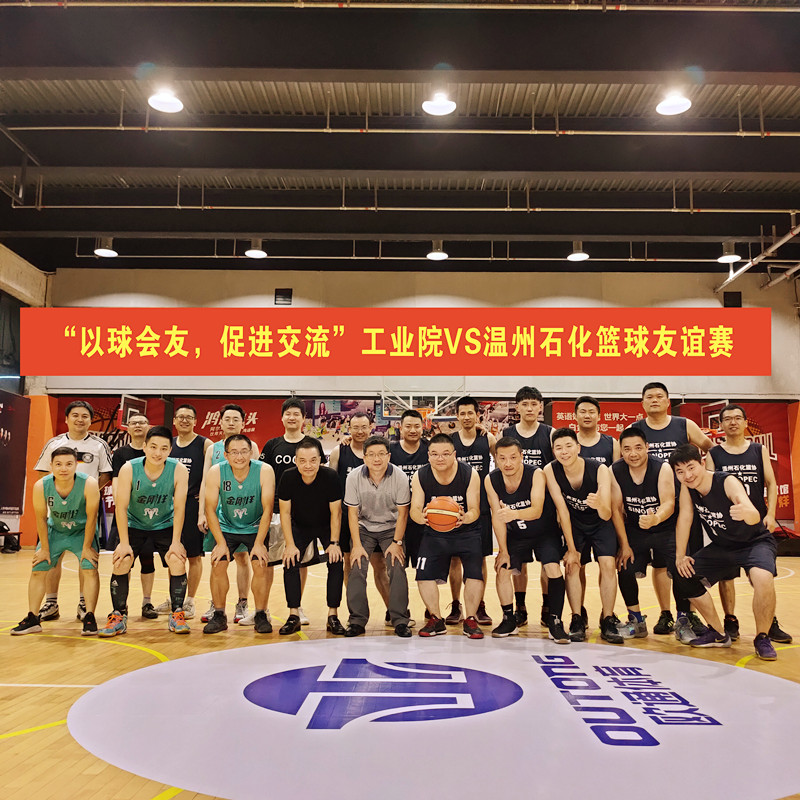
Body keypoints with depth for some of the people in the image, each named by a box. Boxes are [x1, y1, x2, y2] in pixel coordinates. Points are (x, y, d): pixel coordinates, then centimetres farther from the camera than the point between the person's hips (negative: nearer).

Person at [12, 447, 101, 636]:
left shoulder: (89, 484, -33)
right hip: (55, 530, 3)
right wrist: (44, 548, -5)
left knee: (90, 569, -14)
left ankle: (89, 618, -6)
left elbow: (91, 517, -22)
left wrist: (87, 547, -15)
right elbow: (41, 518, -12)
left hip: (82, 531, -2)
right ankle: (32, 619, 13)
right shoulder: (41, 486, -27)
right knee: (37, 570, 1)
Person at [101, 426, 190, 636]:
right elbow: (121, 507, -19)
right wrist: (124, 543, -21)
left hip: (165, 526, 0)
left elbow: (179, 508, -17)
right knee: (120, 562, -16)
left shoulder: (179, 471, -21)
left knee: (177, 561, -17)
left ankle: (177, 615, -2)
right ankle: (119, 616, 2)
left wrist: (175, 542, -20)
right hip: (134, 526, 0)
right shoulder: (129, 469, -22)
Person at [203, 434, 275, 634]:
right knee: (218, 564, -12)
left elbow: (267, 509, -19)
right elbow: (210, 509, -15)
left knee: (261, 566, -13)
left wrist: (259, 544, -21)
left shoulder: (265, 471, -23)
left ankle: (260, 615, 5)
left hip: (256, 527, -1)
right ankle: (219, 615, 7)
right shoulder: (216, 472, -20)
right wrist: (221, 543, -18)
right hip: (226, 527, 1)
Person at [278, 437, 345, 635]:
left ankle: (333, 615, -6)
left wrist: (334, 543, -21)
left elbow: (335, 512, -17)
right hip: (300, 526, 1)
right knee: (290, 561, -15)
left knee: (336, 562, -17)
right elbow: (285, 512, -13)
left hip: (327, 526, -1)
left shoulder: (330, 476, -27)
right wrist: (290, 544, -18)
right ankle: (294, 615, -4)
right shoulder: (288, 477, -23)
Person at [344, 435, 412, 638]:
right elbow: (352, 513, -8)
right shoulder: (354, 477, -15)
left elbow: (402, 513, -9)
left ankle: (400, 620, -5)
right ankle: (357, 621, -2)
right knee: (356, 569, -13)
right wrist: (357, 545, -13)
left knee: (397, 569, -16)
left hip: (391, 529, -1)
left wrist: (396, 543, -13)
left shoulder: (399, 477, -17)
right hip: (364, 529, 1)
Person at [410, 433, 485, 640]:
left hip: (466, 532, -1)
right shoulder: (420, 477, -13)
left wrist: (465, 517, -45)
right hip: (434, 533, 2)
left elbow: (475, 510, -20)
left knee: (475, 573, -15)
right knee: (424, 574, -8)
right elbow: (414, 510, -17)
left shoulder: (470, 474, -17)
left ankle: (470, 620, 6)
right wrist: (422, 517, -43)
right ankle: (436, 620, 12)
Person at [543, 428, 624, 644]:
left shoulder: (600, 470, -27)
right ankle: (577, 620, 2)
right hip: (574, 523, 1)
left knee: (608, 565, -15)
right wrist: (570, 545, -20)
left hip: (600, 523, -1)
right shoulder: (550, 470, -22)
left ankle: (607, 620, -2)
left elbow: (606, 516, -29)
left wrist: (599, 504, -52)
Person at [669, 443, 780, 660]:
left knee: (762, 578, -34)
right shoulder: (687, 487, -12)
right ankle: (718, 634, 14)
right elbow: (684, 517, -4)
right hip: (721, 545, 7)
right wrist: (680, 556, -11)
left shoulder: (728, 482, -30)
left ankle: (762, 638, -10)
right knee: (686, 574, -4)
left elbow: (755, 516, -46)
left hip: (755, 542, -6)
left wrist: (745, 513, -71)